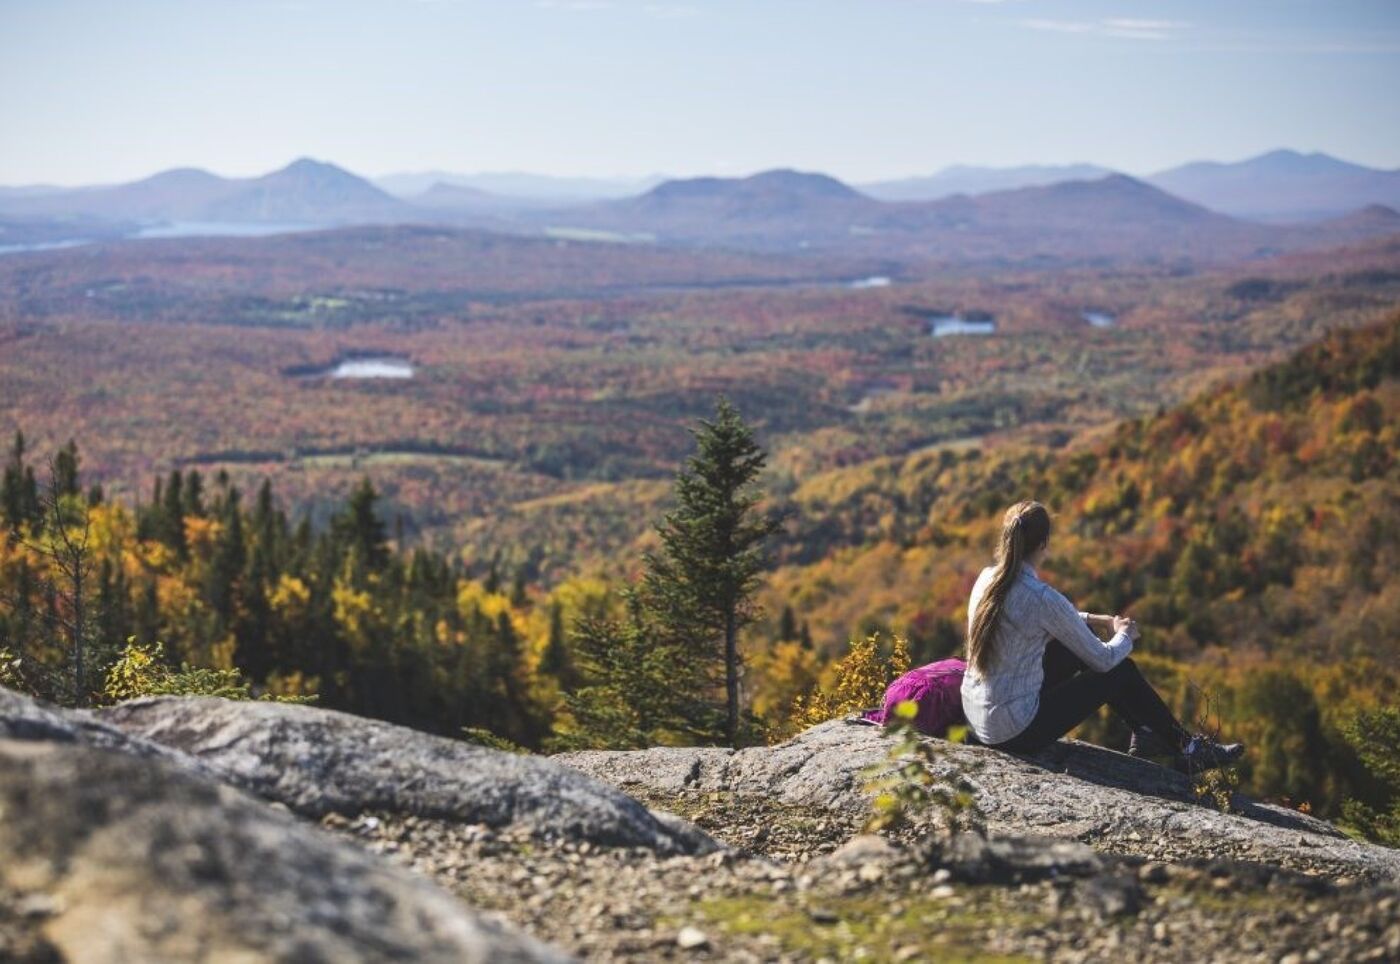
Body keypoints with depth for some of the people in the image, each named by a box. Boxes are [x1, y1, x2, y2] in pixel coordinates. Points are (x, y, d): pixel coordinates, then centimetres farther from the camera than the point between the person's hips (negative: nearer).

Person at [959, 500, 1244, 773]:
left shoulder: (988, 579, 1)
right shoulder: (1043, 598, -22)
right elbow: (1103, 659, -9)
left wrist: (1099, 620, 22)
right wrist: (1125, 635, 13)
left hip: (977, 718, 8)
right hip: (1016, 731, -8)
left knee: (1079, 644, 22)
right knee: (1121, 672, 10)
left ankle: (1144, 733, 36)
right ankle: (1187, 749, 28)